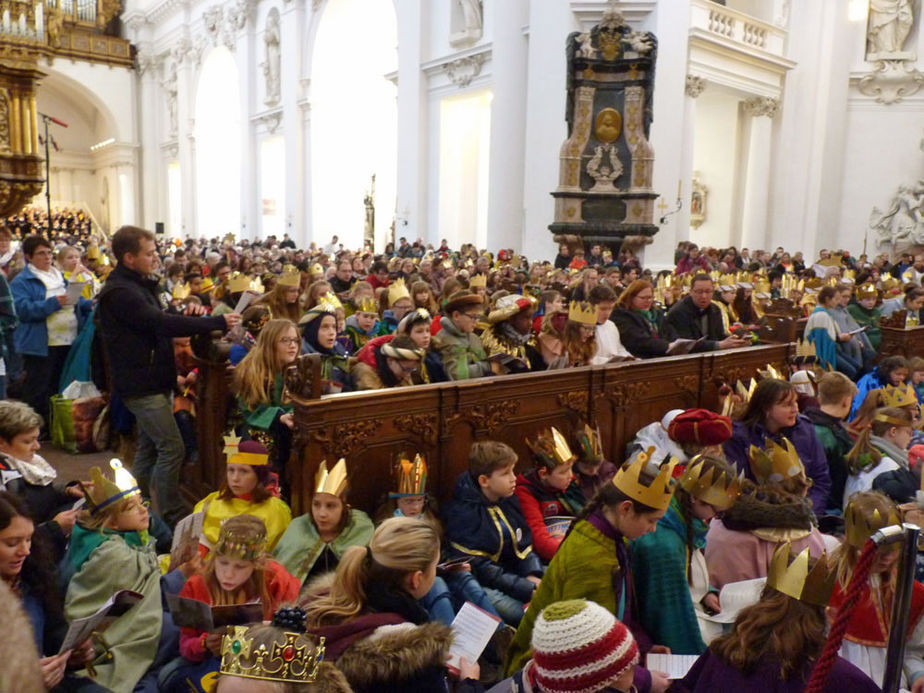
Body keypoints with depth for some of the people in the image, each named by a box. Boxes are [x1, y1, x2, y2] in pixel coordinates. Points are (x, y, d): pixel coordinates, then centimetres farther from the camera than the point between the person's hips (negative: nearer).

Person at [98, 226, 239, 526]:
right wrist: (219, 322, -25)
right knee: (172, 447, -10)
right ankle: (171, 514, 0)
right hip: (141, 385, -10)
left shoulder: (138, 285, 14)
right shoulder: (119, 292, -19)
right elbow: (160, 324, -27)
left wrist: (181, 318, -3)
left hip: (152, 382, 10)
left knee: (149, 446, 16)